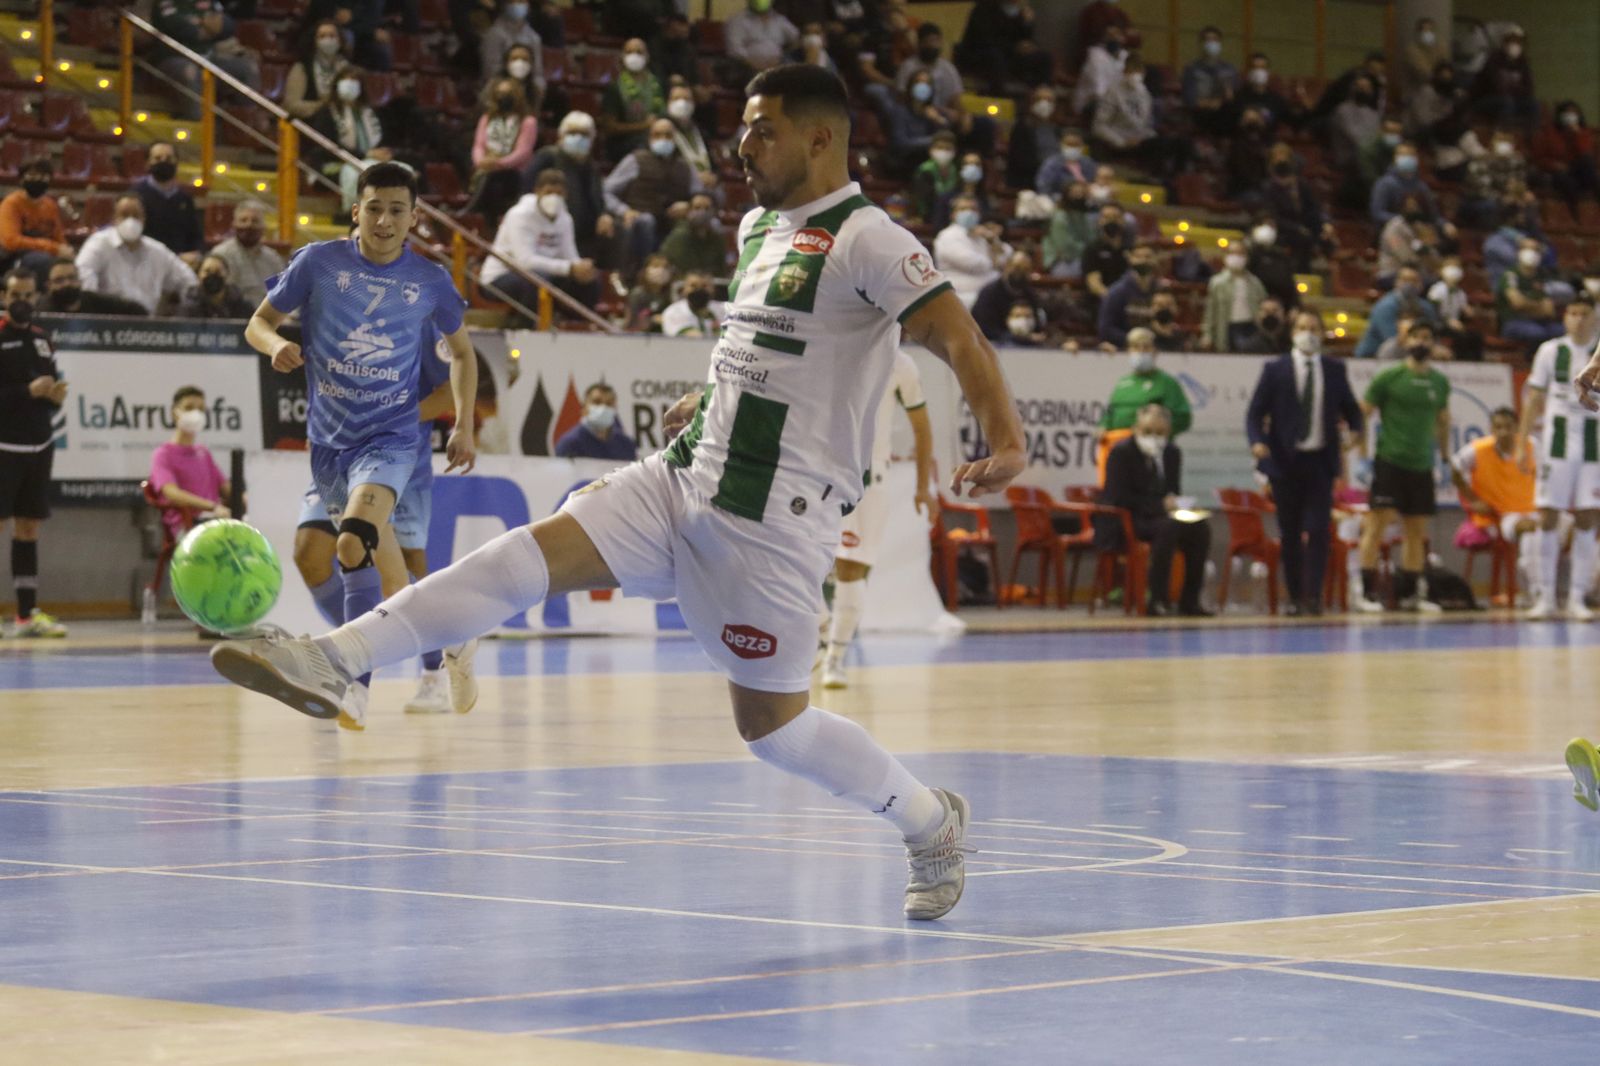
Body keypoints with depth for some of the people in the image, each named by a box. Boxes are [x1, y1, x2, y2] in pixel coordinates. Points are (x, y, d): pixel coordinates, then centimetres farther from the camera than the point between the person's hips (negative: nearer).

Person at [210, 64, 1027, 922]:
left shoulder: (866, 241, -13)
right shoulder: (759, 227, 13)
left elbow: (959, 339, -23)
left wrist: (1004, 442, -38)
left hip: (772, 515, -7)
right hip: (686, 476, 7)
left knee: (770, 723, 1)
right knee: (530, 555, -9)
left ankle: (934, 825, 23)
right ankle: (333, 662, -15)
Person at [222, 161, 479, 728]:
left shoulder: (429, 281, 0)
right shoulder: (318, 261, -3)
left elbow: (461, 350, 17)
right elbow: (258, 323, 5)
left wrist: (463, 425, 9)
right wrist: (275, 343, -19)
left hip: (391, 437, -3)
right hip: (328, 437, 3)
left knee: (355, 546, -26)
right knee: (373, 548, 13)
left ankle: (354, 678, -25)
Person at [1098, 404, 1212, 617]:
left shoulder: (1172, 453, 10)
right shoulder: (1121, 452, -9)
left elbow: (1173, 493, 18)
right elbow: (1119, 497, -17)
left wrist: (1174, 504, -8)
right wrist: (1160, 505, -21)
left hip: (1161, 516, 7)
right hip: (1122, 524, -7)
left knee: (1200, 528, -17)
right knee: (1167, 527, -34)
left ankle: (1189, 601, -14)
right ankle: (1158, 601, -34)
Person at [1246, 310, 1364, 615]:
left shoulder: (1335, 369, 8)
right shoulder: (1275, 370, 1)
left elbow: (1350, 409, 15)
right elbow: (1255, 414, 0)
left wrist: (1355, 431, -7)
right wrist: (1257, 442, -19)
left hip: (1321, 461, 1)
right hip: (1285, 461, -1)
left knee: (1319, 529, -10)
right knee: (1290, 533, 4)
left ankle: (1313, 595, -11)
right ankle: (1295, 597, 12)